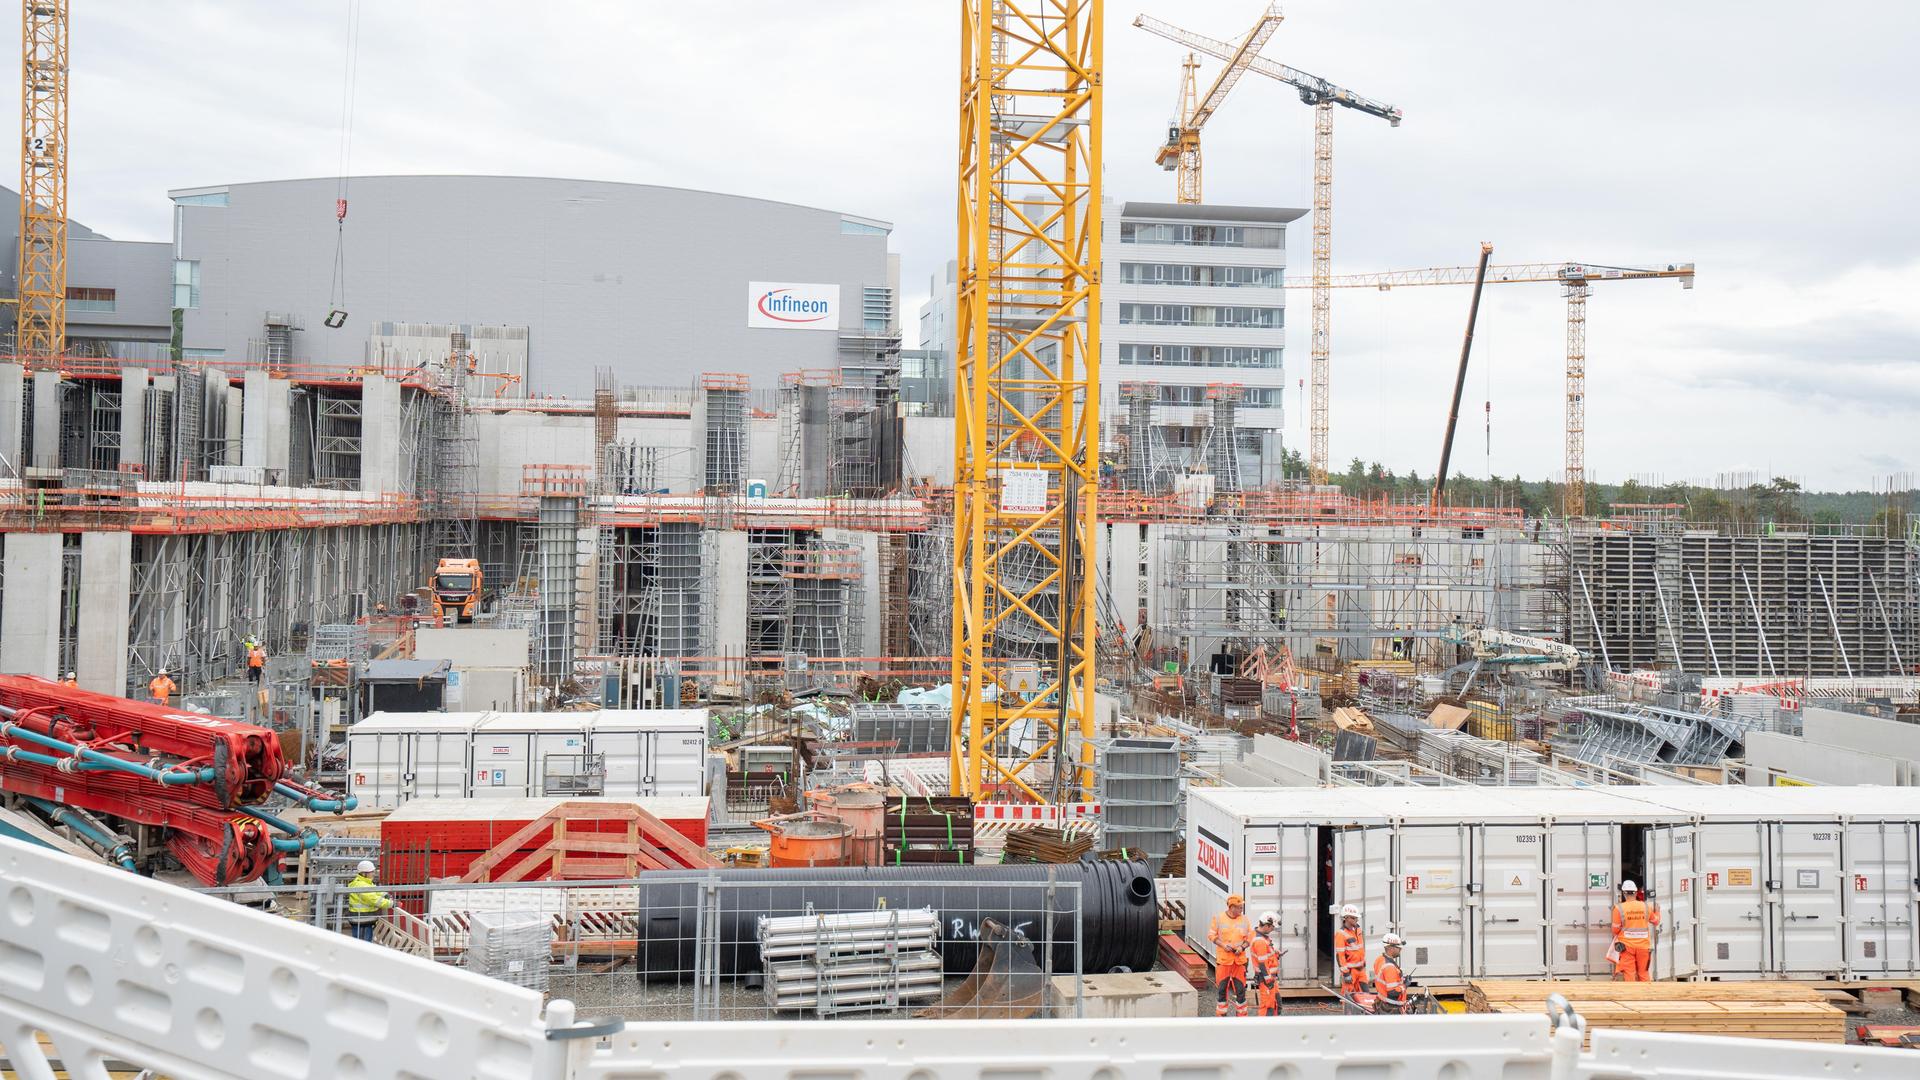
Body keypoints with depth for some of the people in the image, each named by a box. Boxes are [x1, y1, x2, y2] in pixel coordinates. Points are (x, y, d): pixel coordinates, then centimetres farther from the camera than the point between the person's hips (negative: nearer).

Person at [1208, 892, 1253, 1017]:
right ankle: (1221, 1014, 15)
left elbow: (1250, 937, 8)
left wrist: (1242, 947, -10)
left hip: (1240, 959, 2)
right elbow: (1211, 935, 1)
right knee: (1222, 988, 4)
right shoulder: (1219, 918, -3)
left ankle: (1241, 1015, 12)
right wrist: (1223, 945, -13)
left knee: (1241, 988, 2)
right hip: (1223, 959, -2)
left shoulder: (1244, 919, 3)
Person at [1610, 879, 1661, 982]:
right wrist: (1657, 911, 37)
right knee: (1643, 973, 14)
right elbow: (1655, 921, 18)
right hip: (1643, 946, 3)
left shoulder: (1619, 908, -10)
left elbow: (1616, 929, -5)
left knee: (1629, 973, -1)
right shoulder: (1645, 907, 1)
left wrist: (1615, 936, 18)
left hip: (1627, 945, -3)